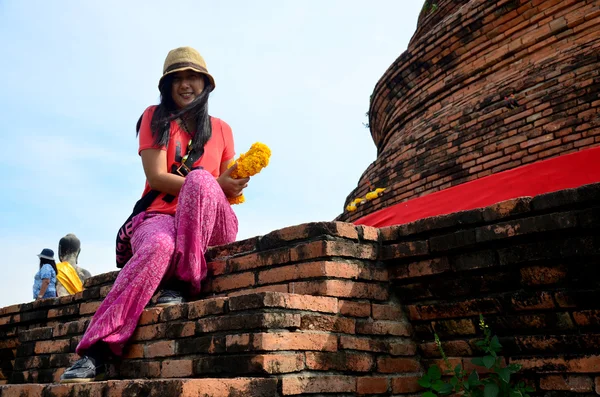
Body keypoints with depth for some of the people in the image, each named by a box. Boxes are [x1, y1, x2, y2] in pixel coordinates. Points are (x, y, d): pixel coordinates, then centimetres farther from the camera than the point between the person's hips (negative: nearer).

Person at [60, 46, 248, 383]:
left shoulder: (221, 130, 15)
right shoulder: (155, 118, 7)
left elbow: (228, 188, 12)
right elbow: (157, 177, -8)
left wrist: (220, 187, -13)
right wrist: (216, 184, -16)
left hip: (211, 225, 2)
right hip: (161, 216, -1)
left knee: (200, 180, -33)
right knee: (159, 246, -39)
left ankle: (180, 283, -30)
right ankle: (98, 351, -40)